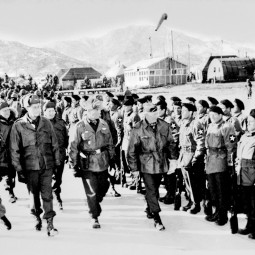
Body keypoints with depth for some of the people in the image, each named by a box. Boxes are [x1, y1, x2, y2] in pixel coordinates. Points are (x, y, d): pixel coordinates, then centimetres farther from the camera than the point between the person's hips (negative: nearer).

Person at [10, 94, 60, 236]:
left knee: (47, 195, -5)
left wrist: (56, 163, 7)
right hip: (30, 167, 0)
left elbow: (54, 145, 9)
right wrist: (19, 169, -3)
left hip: (47, 166, 1)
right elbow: (14, 150, 0)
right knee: (34, 195, 13)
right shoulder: (18, 126, -3)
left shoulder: (46, 123, 4)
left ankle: (50, 224, -3)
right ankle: (37, 217, 36)